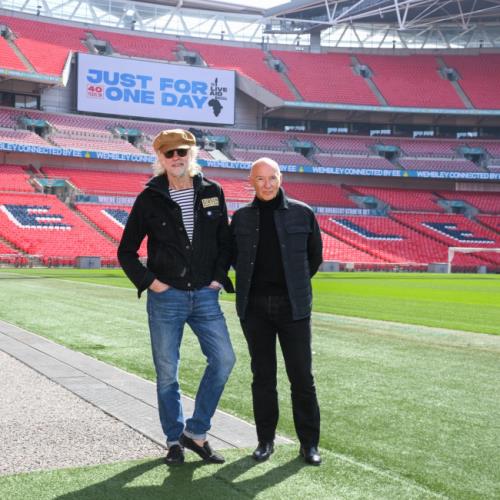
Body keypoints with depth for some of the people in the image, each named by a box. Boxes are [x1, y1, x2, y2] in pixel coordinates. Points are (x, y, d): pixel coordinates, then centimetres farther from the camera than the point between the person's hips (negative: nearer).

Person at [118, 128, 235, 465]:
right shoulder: (150, 198, -1)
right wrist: (148, 281, -6)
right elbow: (126, 251, 4)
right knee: (167, 372, 4)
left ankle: (196, 432, 9)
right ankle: (175, 440, 20)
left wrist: (219, 277, 2)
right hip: (166, 297, -2)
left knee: (224, 359, -7)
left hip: (205, 296, 2)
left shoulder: (212, 192, 5)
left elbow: (225, 241, 14)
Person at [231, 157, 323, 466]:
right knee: (263, 376, 8)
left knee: (302, 376, 1)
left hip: (293, 307, -1)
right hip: (255, 307, 2)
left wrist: (296, 284, 11)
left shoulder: (302, 213, 1)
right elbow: (233, 255, 18)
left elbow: (315, 255, 10)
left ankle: (309, 443, 12)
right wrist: (252, 283, 11)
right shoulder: (241, 217, 5)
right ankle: (266, 440, 19)